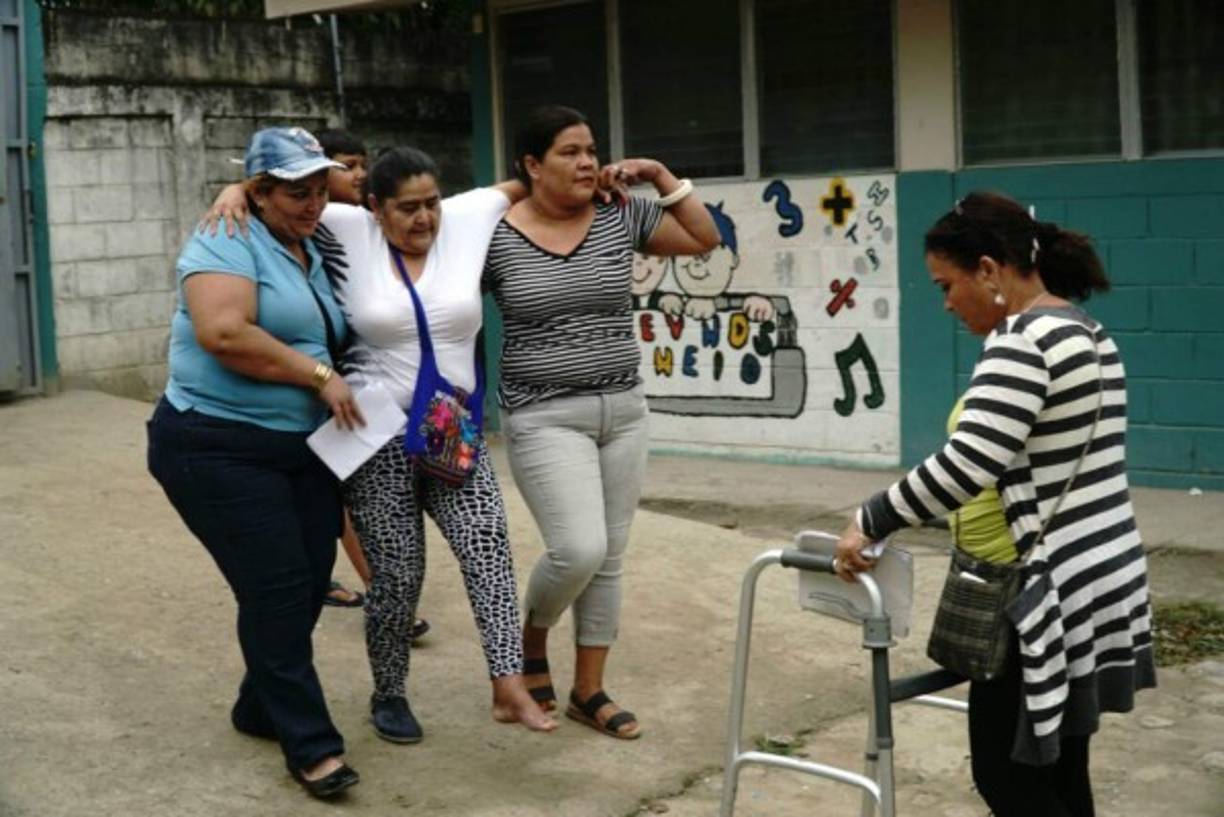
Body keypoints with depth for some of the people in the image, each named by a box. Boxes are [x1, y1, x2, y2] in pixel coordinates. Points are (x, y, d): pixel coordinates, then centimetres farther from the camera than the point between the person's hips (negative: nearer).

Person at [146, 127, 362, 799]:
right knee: (277, 591, -8)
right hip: (219, 447, -8)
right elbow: (223, 334, -27)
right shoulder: (229, 241, -11)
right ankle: (310, 744, 1)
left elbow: (328, 341, 28)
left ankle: (262, 709, 29)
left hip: (304, 447, 8)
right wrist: (318, 375, -19)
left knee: (309, 585, 8)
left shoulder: (312, 253, 15)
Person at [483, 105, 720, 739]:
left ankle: (588, 691, 21)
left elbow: (705, 239, 10)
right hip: (545, 417, -4)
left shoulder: (620, 217, 3)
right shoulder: (495, 235, -7)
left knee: (609, 556, 8)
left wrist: (661, 177, 0)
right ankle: (531, 641, 16)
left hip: (623, 410, 5)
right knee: (578, 550, -16)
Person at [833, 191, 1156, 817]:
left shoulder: (1022, 340, -18)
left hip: (1052, 595, -10)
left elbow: (968, 464, -29)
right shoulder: (1085, 333, 13)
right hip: (1101, 576, 10)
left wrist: (869, 523, -19)